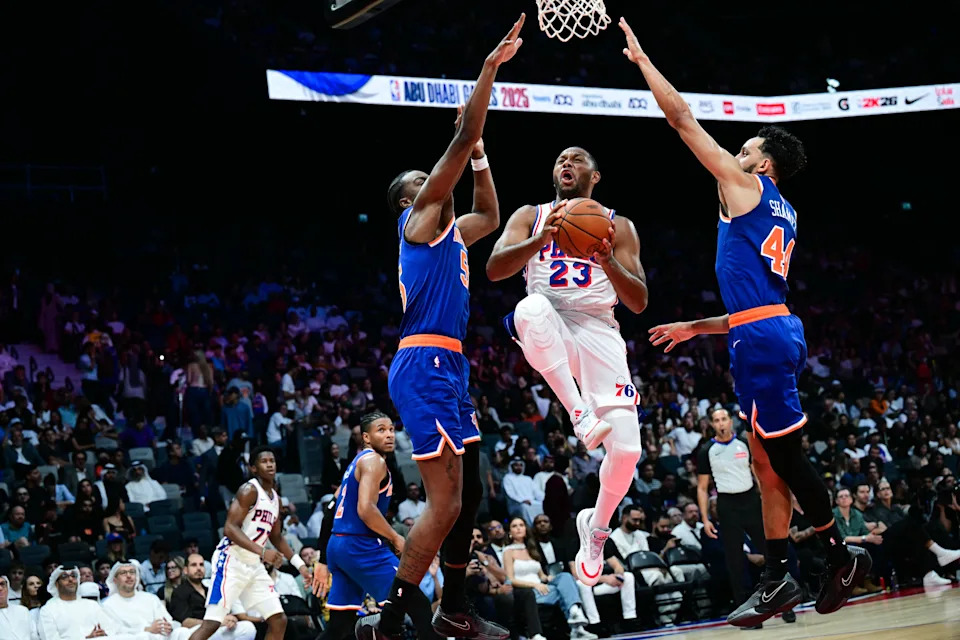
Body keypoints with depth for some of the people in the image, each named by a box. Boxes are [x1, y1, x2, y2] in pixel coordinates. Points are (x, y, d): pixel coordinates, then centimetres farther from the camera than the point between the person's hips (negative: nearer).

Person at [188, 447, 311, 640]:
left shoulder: (275, 498, 14)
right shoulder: (250, 490, -12)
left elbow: (276, 537, 27)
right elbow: (230, 528, -22)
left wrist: (299, 564, 21)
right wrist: (262, 552, -29)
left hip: (254, 566, 9)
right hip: (232, 561, -9)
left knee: (279, 620, 5)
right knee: (212, 623, -16)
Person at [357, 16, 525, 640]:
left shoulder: (448, 230, 22)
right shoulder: (420, 216, -2)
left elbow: (491, 217, 42)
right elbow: (463, 136, -8)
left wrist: (481, 158, 33)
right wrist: (490, 67, -6)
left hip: (449, 366, 10)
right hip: (425, 366, -10)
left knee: (469, 492, 16)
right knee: (445, 503, -14)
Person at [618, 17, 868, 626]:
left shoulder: (745, 183, -1)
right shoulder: (782, 213, 24)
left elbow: (682, 116, -1)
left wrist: (642, 59, 8)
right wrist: (696, 328, 31)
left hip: (762, 338, -9)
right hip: (775, 332, 9)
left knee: (785, 455, -3)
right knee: (768, 461, 10)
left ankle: (842, 555, 4)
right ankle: (778, 579, 11)